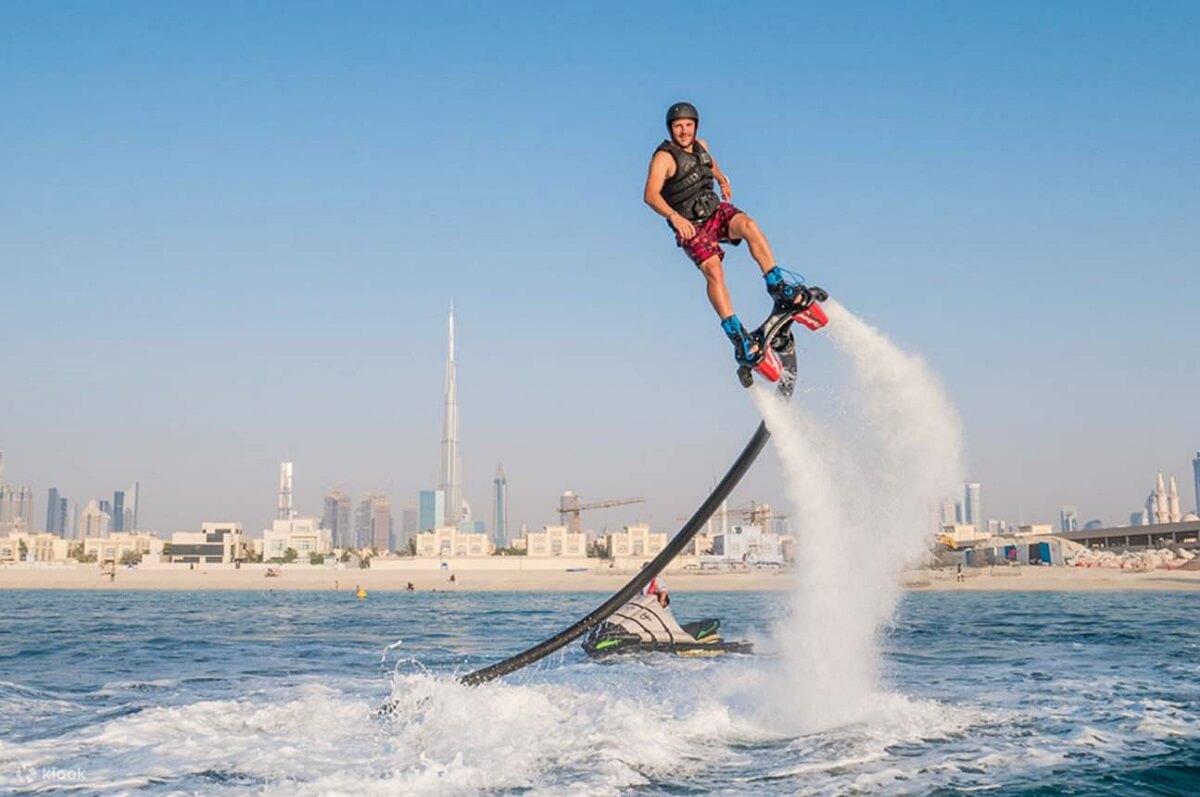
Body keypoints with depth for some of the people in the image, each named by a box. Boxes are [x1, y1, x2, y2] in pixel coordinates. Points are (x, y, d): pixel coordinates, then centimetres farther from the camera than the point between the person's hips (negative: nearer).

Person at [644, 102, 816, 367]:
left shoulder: (700, 145, 7)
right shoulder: (664, 157, -15)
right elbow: (651, 194, -31)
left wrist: (721, 178, 36)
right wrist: (674, 216, -46)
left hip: (716, 210, 5)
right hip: (690, 226, -5)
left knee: (749, 226, -28)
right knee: (714, 271, -26)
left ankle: (779, 287, -24)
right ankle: (738, 336, -28)